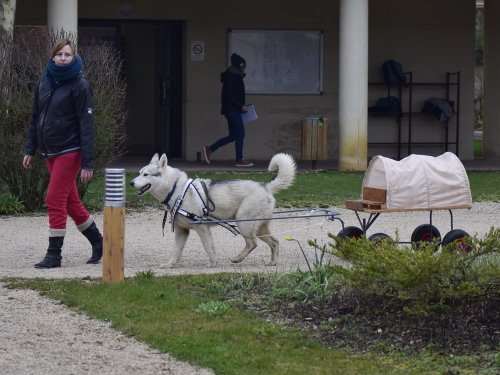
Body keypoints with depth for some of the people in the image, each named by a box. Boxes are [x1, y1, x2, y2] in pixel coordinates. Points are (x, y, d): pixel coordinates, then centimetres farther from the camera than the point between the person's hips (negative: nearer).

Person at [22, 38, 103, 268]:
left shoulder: (79, 85, -11)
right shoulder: (45, 82, 7)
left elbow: (86, 126, -14)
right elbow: (35, 117, 15)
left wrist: (88, 163, -18)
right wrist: (29, 149, 12)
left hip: (69, 152, -7)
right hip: (49, 152, 7)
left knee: (55, 200, -8)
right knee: (70, 201, 13)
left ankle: (54, 254, 0)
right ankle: (98, 242, 26)